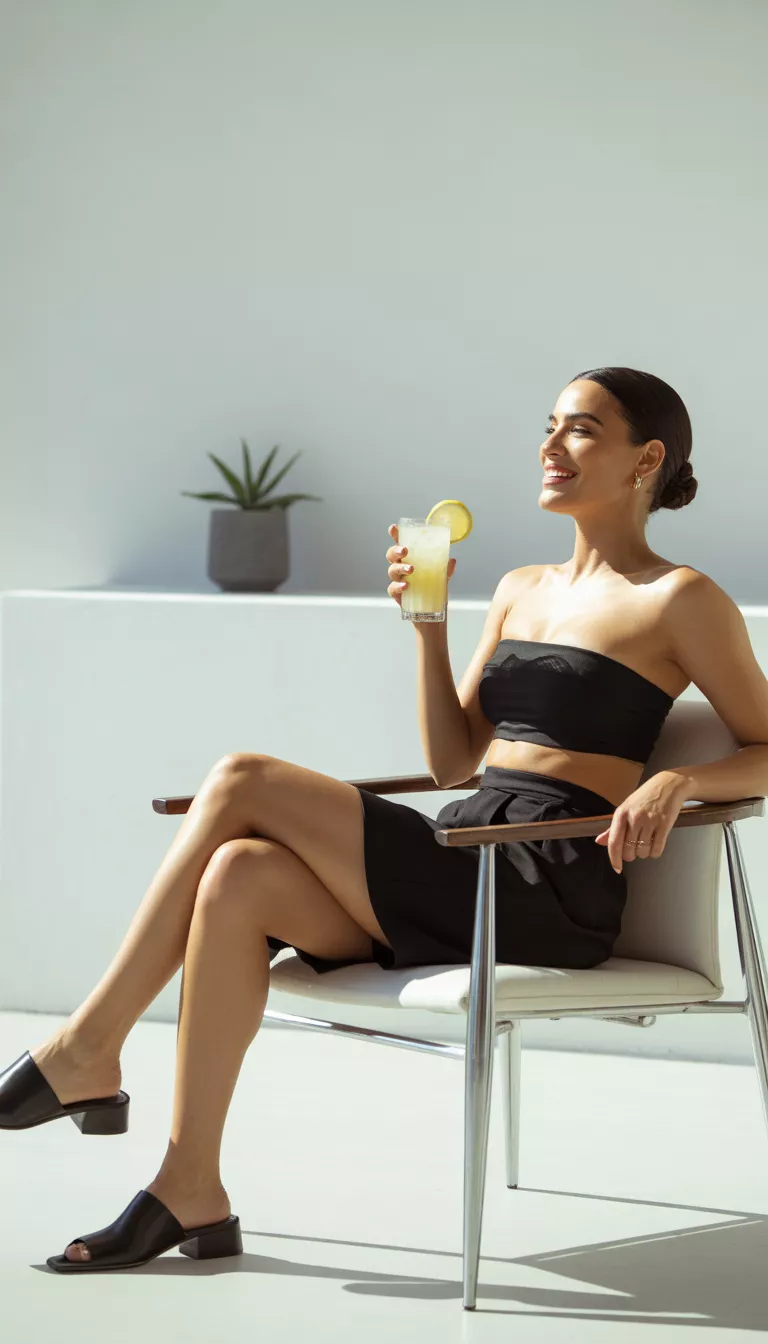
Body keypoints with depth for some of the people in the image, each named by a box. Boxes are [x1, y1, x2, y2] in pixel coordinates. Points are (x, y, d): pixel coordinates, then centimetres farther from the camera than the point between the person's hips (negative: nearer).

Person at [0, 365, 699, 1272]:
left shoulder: (674, 600, 1)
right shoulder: (520, 590, 22)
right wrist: (429, 622, 7)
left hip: (553, 892, -7)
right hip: (464, 873, 7)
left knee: (242, 781, -18)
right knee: (238, 877, -21)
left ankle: (85, 1055, -10)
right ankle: (190, 1195, -20)